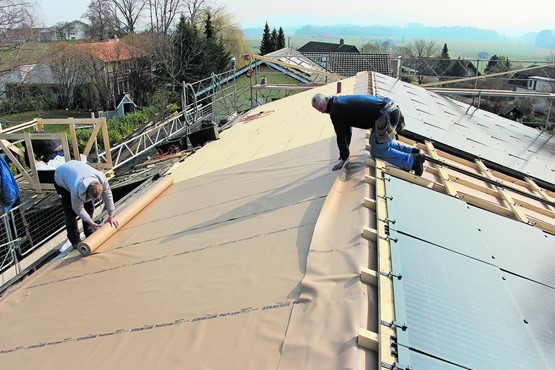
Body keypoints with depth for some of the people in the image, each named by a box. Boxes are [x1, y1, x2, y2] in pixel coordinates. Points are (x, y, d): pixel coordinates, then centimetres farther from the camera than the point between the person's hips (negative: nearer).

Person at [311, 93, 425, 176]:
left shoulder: (336, 110, -9)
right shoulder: (340, 101, 22)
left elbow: (341, 135, -4)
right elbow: (347, 129, 30)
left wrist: (343, 158, 6)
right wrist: (345, 152, 36)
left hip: (387, 115, -10)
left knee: (377, 151, -1)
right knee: (378, 142, 26)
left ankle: (412, 161, -7)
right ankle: (411, 151, 26)